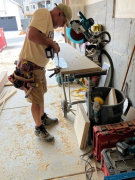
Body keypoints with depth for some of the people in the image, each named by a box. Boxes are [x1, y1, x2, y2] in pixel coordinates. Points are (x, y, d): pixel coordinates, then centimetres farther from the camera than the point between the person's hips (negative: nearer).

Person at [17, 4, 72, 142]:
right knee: (37, 100, 4)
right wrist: (53, 43, -20)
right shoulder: (43, 13, -15)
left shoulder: (50, 24, 15)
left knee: (41, 95, 23)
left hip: (39, 66, 10)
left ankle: (43, 118, 46)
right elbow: (32, 35, -32)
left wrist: (52, 46, -1)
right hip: (30, 67, -10)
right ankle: (39, 128, 25)